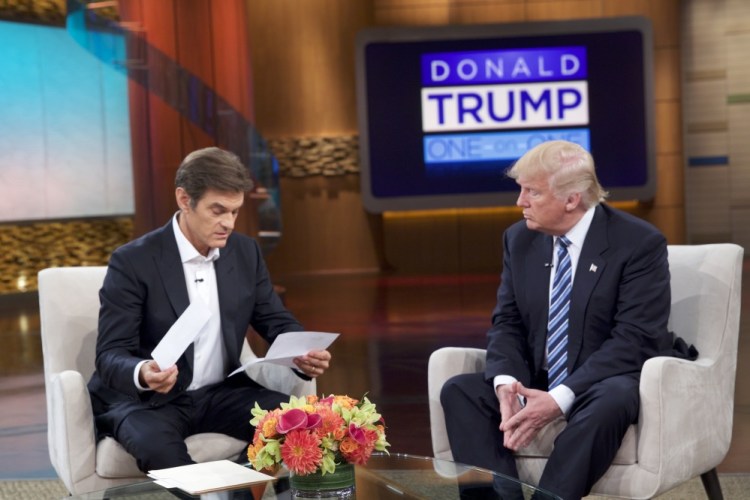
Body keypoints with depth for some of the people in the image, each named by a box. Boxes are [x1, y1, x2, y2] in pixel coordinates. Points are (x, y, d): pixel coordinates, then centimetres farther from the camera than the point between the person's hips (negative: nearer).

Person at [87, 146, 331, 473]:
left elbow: (276, 322, 10)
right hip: (146, 400, -4)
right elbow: (110, 355, -15)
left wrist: (304, 354, -15)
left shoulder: (245, 252, 3)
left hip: (220, 394, 5)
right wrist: (142, 374, -40)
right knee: (157, 447, -37)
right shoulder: (133, 262, -13)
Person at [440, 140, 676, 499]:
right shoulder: (519, 239, 4)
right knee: (459, 390, -18)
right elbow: (507, 323, 5)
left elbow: (634, 339, -19)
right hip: (536, 385, 5)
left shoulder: (639, 243, -12)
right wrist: (506, 382, -18)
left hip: (608, 385, -5)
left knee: (609, 402, -38)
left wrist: (560, 399, -28)